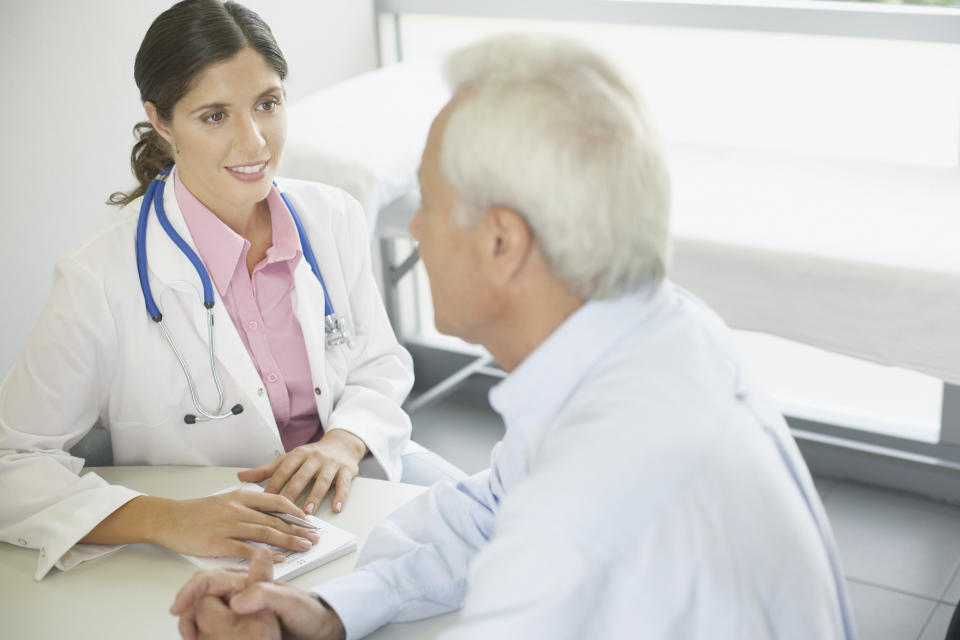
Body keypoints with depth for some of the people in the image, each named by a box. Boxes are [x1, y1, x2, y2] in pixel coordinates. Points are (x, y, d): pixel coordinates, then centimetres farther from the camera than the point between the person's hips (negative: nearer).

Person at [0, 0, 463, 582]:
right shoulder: (101, 281, -18)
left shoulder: (335, 219, -3)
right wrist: (165, 518, -31)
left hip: (344, 491, 4)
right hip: (209, 553, -3)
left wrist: (343, 442, -15)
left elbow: (381, 363, 8)